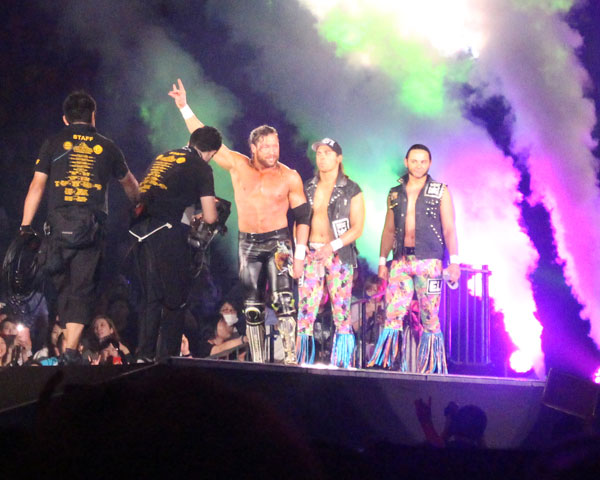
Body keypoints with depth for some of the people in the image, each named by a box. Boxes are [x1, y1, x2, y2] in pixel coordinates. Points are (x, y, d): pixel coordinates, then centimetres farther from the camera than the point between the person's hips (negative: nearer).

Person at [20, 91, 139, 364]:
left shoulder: (53, 144, 9)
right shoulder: (106, 147, 13)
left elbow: (37, 186, 3)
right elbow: (129, 183, 29)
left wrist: (26, 226, 4)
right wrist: (138, 203, 50)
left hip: (60, 224, 0)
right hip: (92, 226, 0)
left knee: (63, 285, 15)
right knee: (82, 290, -1)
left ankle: (66, 340, 18)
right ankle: (71, 350, -10)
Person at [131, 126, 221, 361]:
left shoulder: (163, 157, 23)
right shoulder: (201, 168, 3)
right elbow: (210, 217, -1)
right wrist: (199, 216, 22)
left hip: (140, 230, 7)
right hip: (165, 230, -7)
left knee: (151, 297, 14)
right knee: (176, 298, 3)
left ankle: (144, 355, 12)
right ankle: (169, 357, 1)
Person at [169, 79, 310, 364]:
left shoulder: (289, 177, -3)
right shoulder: (238, 166, 1)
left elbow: (302, 216, 2)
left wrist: (300, 255, -3)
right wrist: (184, 108, -3)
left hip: (278, 242, -3)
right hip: (248, 244, 3)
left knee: (283, 300, -19)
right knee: (252, 308, 4)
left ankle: (290, 358, -21)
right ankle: (257, 362, 10)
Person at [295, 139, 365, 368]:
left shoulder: (351, 190, 3)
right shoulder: (307, 188, 15)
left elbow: (357, 228, -2)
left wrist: (333, 246, -15)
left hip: (339, 255, -3)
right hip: (311, 254, 3)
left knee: (341, 311, -5)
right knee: (305, 310, -4)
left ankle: (342, 364, -1)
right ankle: (303, 363, -2)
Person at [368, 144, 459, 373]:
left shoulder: (440, 192, 6)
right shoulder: (395, 193, 15)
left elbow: (449, 229, 3)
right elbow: (389, 230, 19)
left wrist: (454, 261, -6)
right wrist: (382, 261, 13)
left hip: (429, 261, -3)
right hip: (400, 260, 3)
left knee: (429, 317, -2)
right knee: (392, 314, -5)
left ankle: (430, 368, 2)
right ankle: (383, 363, -5)